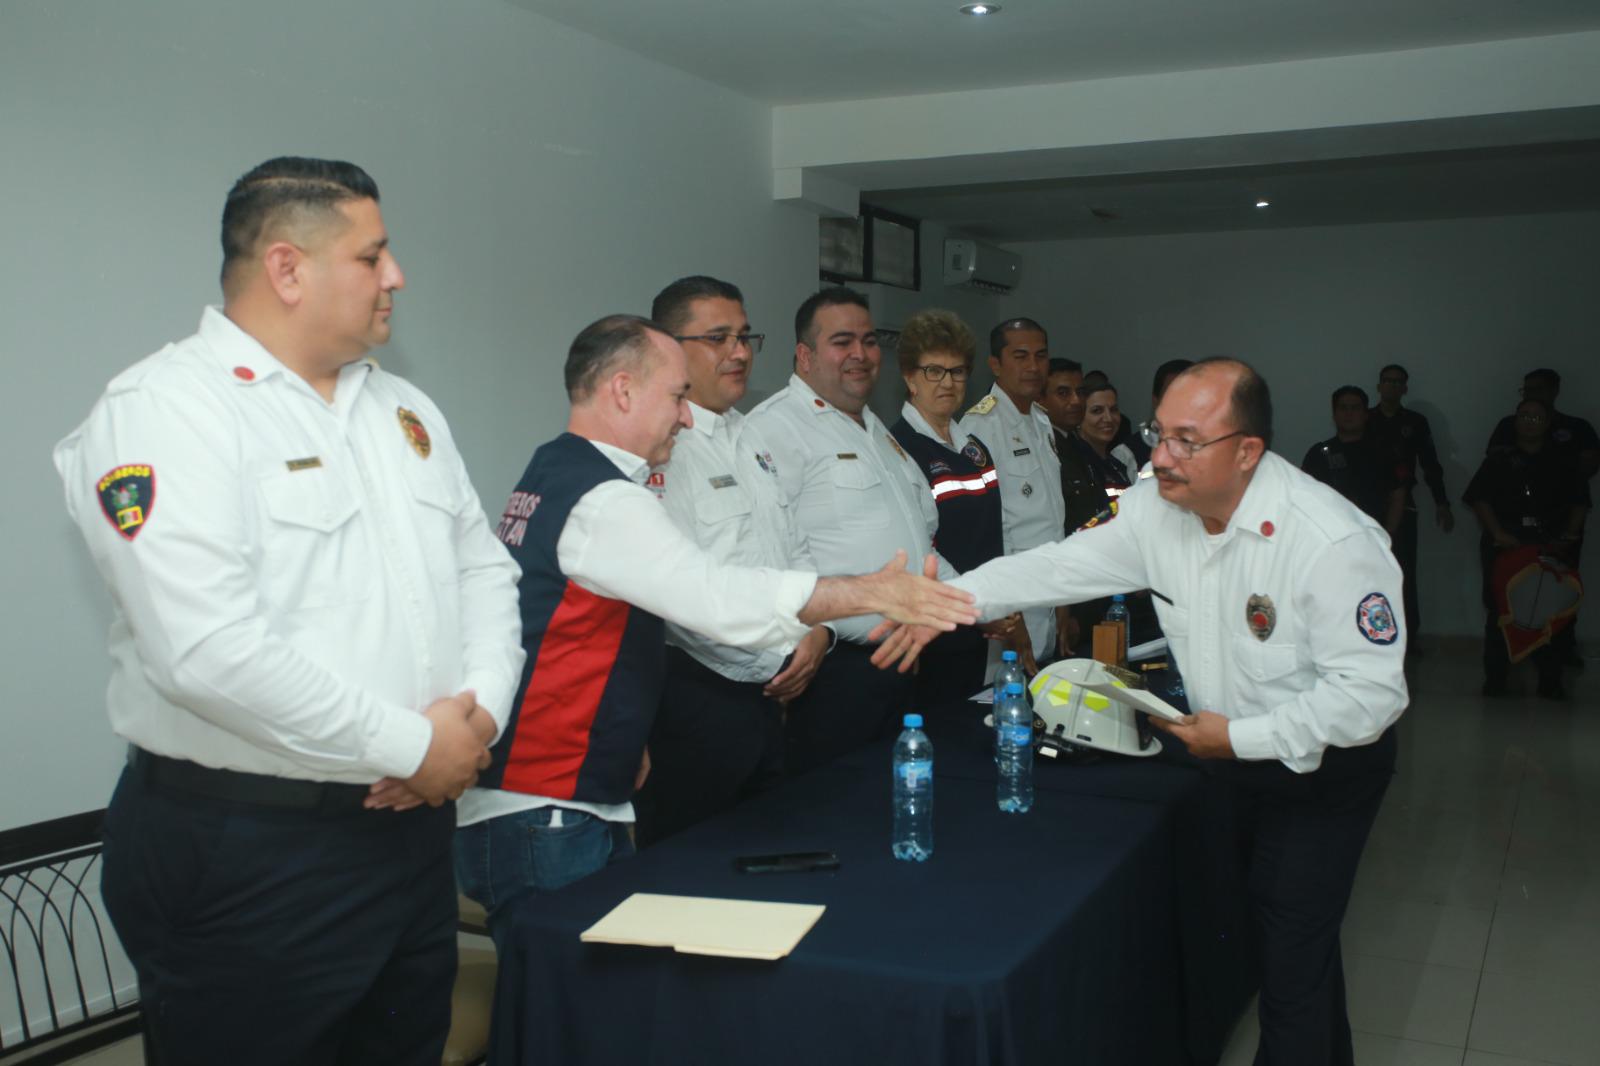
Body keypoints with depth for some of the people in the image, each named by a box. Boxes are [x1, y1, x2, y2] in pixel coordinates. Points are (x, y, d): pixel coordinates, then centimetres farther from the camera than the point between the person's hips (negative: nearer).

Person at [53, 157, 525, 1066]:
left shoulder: (404, 409, 12)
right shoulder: (165, 410, -14)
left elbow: (484, 565, 14)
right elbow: (212, 650, -25)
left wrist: (482, 705, -5)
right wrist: (411, 746, -18)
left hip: (414, 823, 8)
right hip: (248, 853, -7)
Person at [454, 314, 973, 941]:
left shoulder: (551, 473, 15)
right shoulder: (602, 500, -18)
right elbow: (721, 600, -26)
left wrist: (623, 737, 19)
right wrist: (873, 592, -19)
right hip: (544, 821, -10)